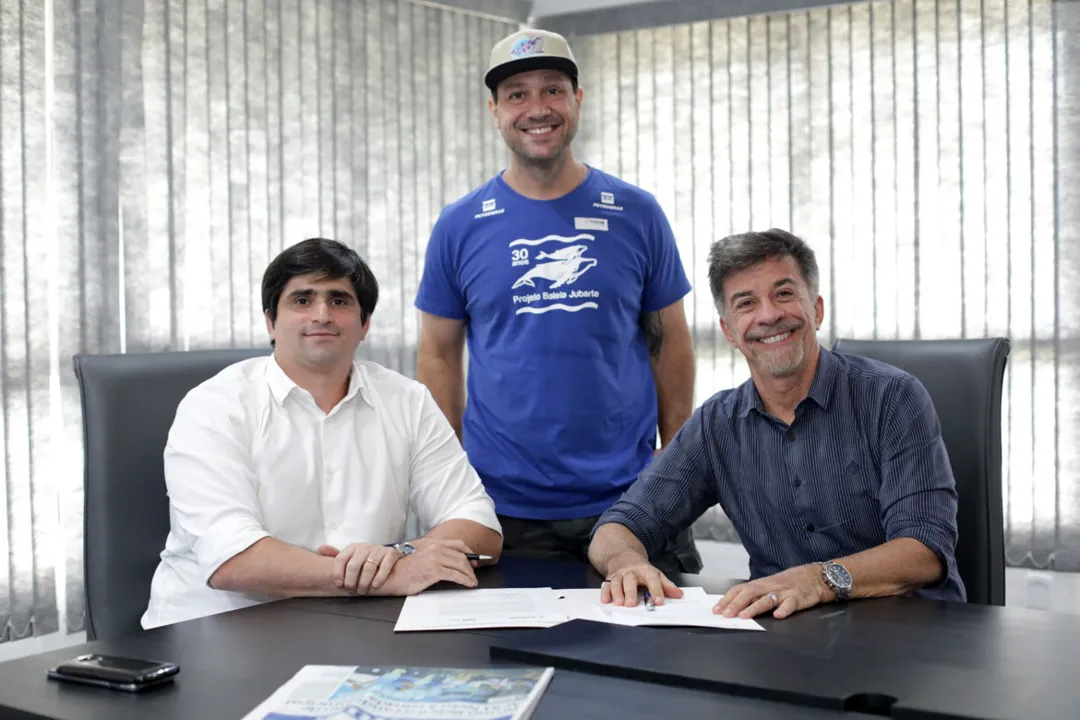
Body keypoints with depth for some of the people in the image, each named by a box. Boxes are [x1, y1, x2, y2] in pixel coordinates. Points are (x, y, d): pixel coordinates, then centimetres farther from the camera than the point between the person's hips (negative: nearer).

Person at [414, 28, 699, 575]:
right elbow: (439, 356, 6)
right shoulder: (460, 226, 2)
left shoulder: (637, 215, 2)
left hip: (630, 496, 1)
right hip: (504, 508, 0)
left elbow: (670, 341, 7)